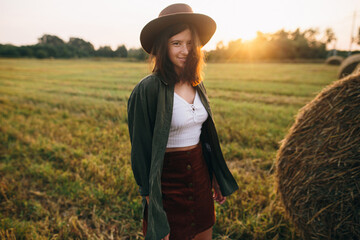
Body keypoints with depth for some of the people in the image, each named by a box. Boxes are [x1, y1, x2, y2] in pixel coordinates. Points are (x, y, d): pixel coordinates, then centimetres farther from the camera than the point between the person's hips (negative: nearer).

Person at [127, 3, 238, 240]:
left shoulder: (197, 85, 2)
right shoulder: (148, 89, -18)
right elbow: (141, 149, -14)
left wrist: (216, 178, 13)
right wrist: (150, 198, -12)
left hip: (200, 175, 7)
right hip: (167, 180, -6)